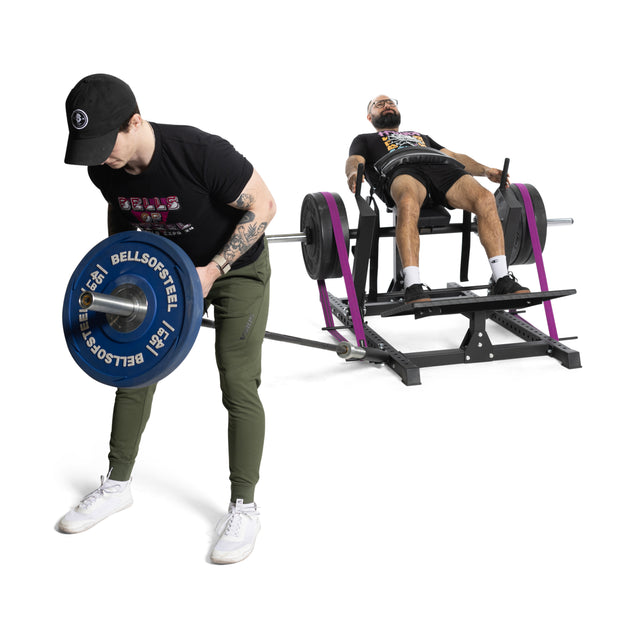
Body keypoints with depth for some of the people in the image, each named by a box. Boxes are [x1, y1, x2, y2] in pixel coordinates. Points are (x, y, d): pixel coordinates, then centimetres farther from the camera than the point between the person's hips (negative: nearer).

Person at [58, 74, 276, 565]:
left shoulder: (200, 152, -35)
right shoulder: (104, 169, -16)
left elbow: (263, 206, -25)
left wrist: (212, 271, -28)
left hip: (238, 266, -5)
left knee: (238, 386, -9)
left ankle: (245, 507, 5)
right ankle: (118, 485, 22)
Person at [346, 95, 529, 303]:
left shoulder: (422, 137, 47)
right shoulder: (364, 140, 36)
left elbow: (454, 156, 34)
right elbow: (355, 161, 13)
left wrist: (486, 170, 14)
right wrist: (354, 173, -14)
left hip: (442, 166, 4)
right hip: (401, 169, -4)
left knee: (485, 199, -29)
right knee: (408, 204, -43)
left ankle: (502, 280, -29)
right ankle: (413, 286, -47)